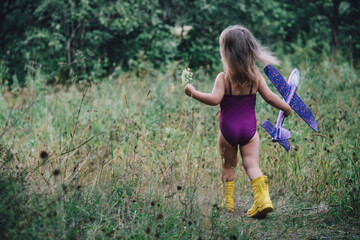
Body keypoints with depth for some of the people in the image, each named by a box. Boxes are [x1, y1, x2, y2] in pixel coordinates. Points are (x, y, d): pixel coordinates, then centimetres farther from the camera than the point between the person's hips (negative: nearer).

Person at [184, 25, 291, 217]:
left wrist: (193, 92, -13)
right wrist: (286, 108, 17)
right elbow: (270, 97, 1)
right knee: (251, 164, 4)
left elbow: (214, 99, -23)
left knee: (228, 166, 14)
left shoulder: (223, 78, -12)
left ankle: (228, 202, 20)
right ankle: (263, 198, -13)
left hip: (228, 129, -2)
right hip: (249, 128, 2)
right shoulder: (255, 77, 0)